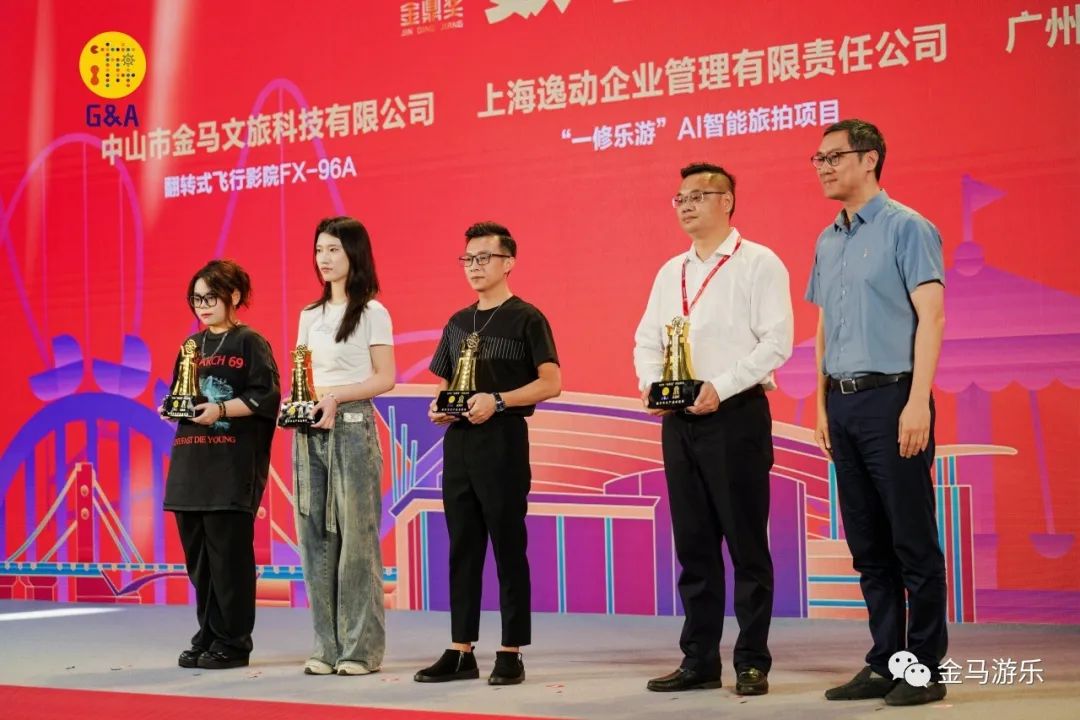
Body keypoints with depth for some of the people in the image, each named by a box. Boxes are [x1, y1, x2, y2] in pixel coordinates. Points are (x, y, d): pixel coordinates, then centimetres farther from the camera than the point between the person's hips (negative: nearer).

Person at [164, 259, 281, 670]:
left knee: (229, 555, -5)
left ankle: (233, 643, 2)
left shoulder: (250, 343, -2)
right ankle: (207, 637, 17)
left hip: (234, 466, -7)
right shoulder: (192, 345, 18)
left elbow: (266, 397, -10)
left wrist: (222, 410, -18)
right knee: (197, 555, 8)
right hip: (191, 462, 7)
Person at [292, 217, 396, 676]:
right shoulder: (310, 315, 15)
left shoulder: (372, 313, -1)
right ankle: (327, 646, 9)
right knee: (316, 536, 3)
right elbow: (302, 376, 18)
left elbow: (384, 379, -6)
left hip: (352, 428, -6)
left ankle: (362, 648, 0)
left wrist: (335, 397, -18)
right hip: (310, 432, 6)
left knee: (355, 537, -5)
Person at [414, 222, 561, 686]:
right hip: (458, 442, 6)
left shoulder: (526, 318, -3)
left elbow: (550, 384, -10)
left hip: (503, 442, -6)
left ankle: (511, 654, 4)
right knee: (463, 549, 8)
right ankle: (461, 652, 12)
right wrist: (438, 406, 1)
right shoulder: (458, 323, 16)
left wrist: (497, 400, -20)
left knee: (508, 549, -2)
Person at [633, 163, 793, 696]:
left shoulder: (758, 263, -3)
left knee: (746, 544, -2)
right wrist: (651, 382, -3)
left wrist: (720, 388, -18)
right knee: (693, 545, 9)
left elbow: (776, 341, -12)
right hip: (679, 420, 6)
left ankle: (752, 662, 5)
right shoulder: (671, 272, 17)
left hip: (736, 414, -6)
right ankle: (699, 661, 15)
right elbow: (647, 339, 17)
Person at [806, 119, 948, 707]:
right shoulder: (827, 242, 15)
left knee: (913, 542, -3)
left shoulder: (906, 228, -5)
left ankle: (924, 669, 4)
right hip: (844, 402, 7)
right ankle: (884, 663, 17)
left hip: (891, 396, -7)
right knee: (868, 545, 10)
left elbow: (930, 316, -11)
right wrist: (823, 405, 13)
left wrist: (918, 402, -17)